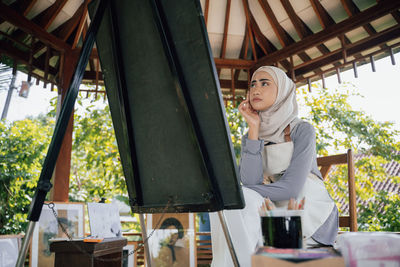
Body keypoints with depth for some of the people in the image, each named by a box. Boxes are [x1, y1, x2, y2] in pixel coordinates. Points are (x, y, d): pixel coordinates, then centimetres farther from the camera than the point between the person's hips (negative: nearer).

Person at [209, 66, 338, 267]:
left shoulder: (302, 130, -6)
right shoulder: (250, 137, 8)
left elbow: (292, 187, -17)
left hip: (310, 215, -4)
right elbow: (250, 183, -12)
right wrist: (254, 129, -12)